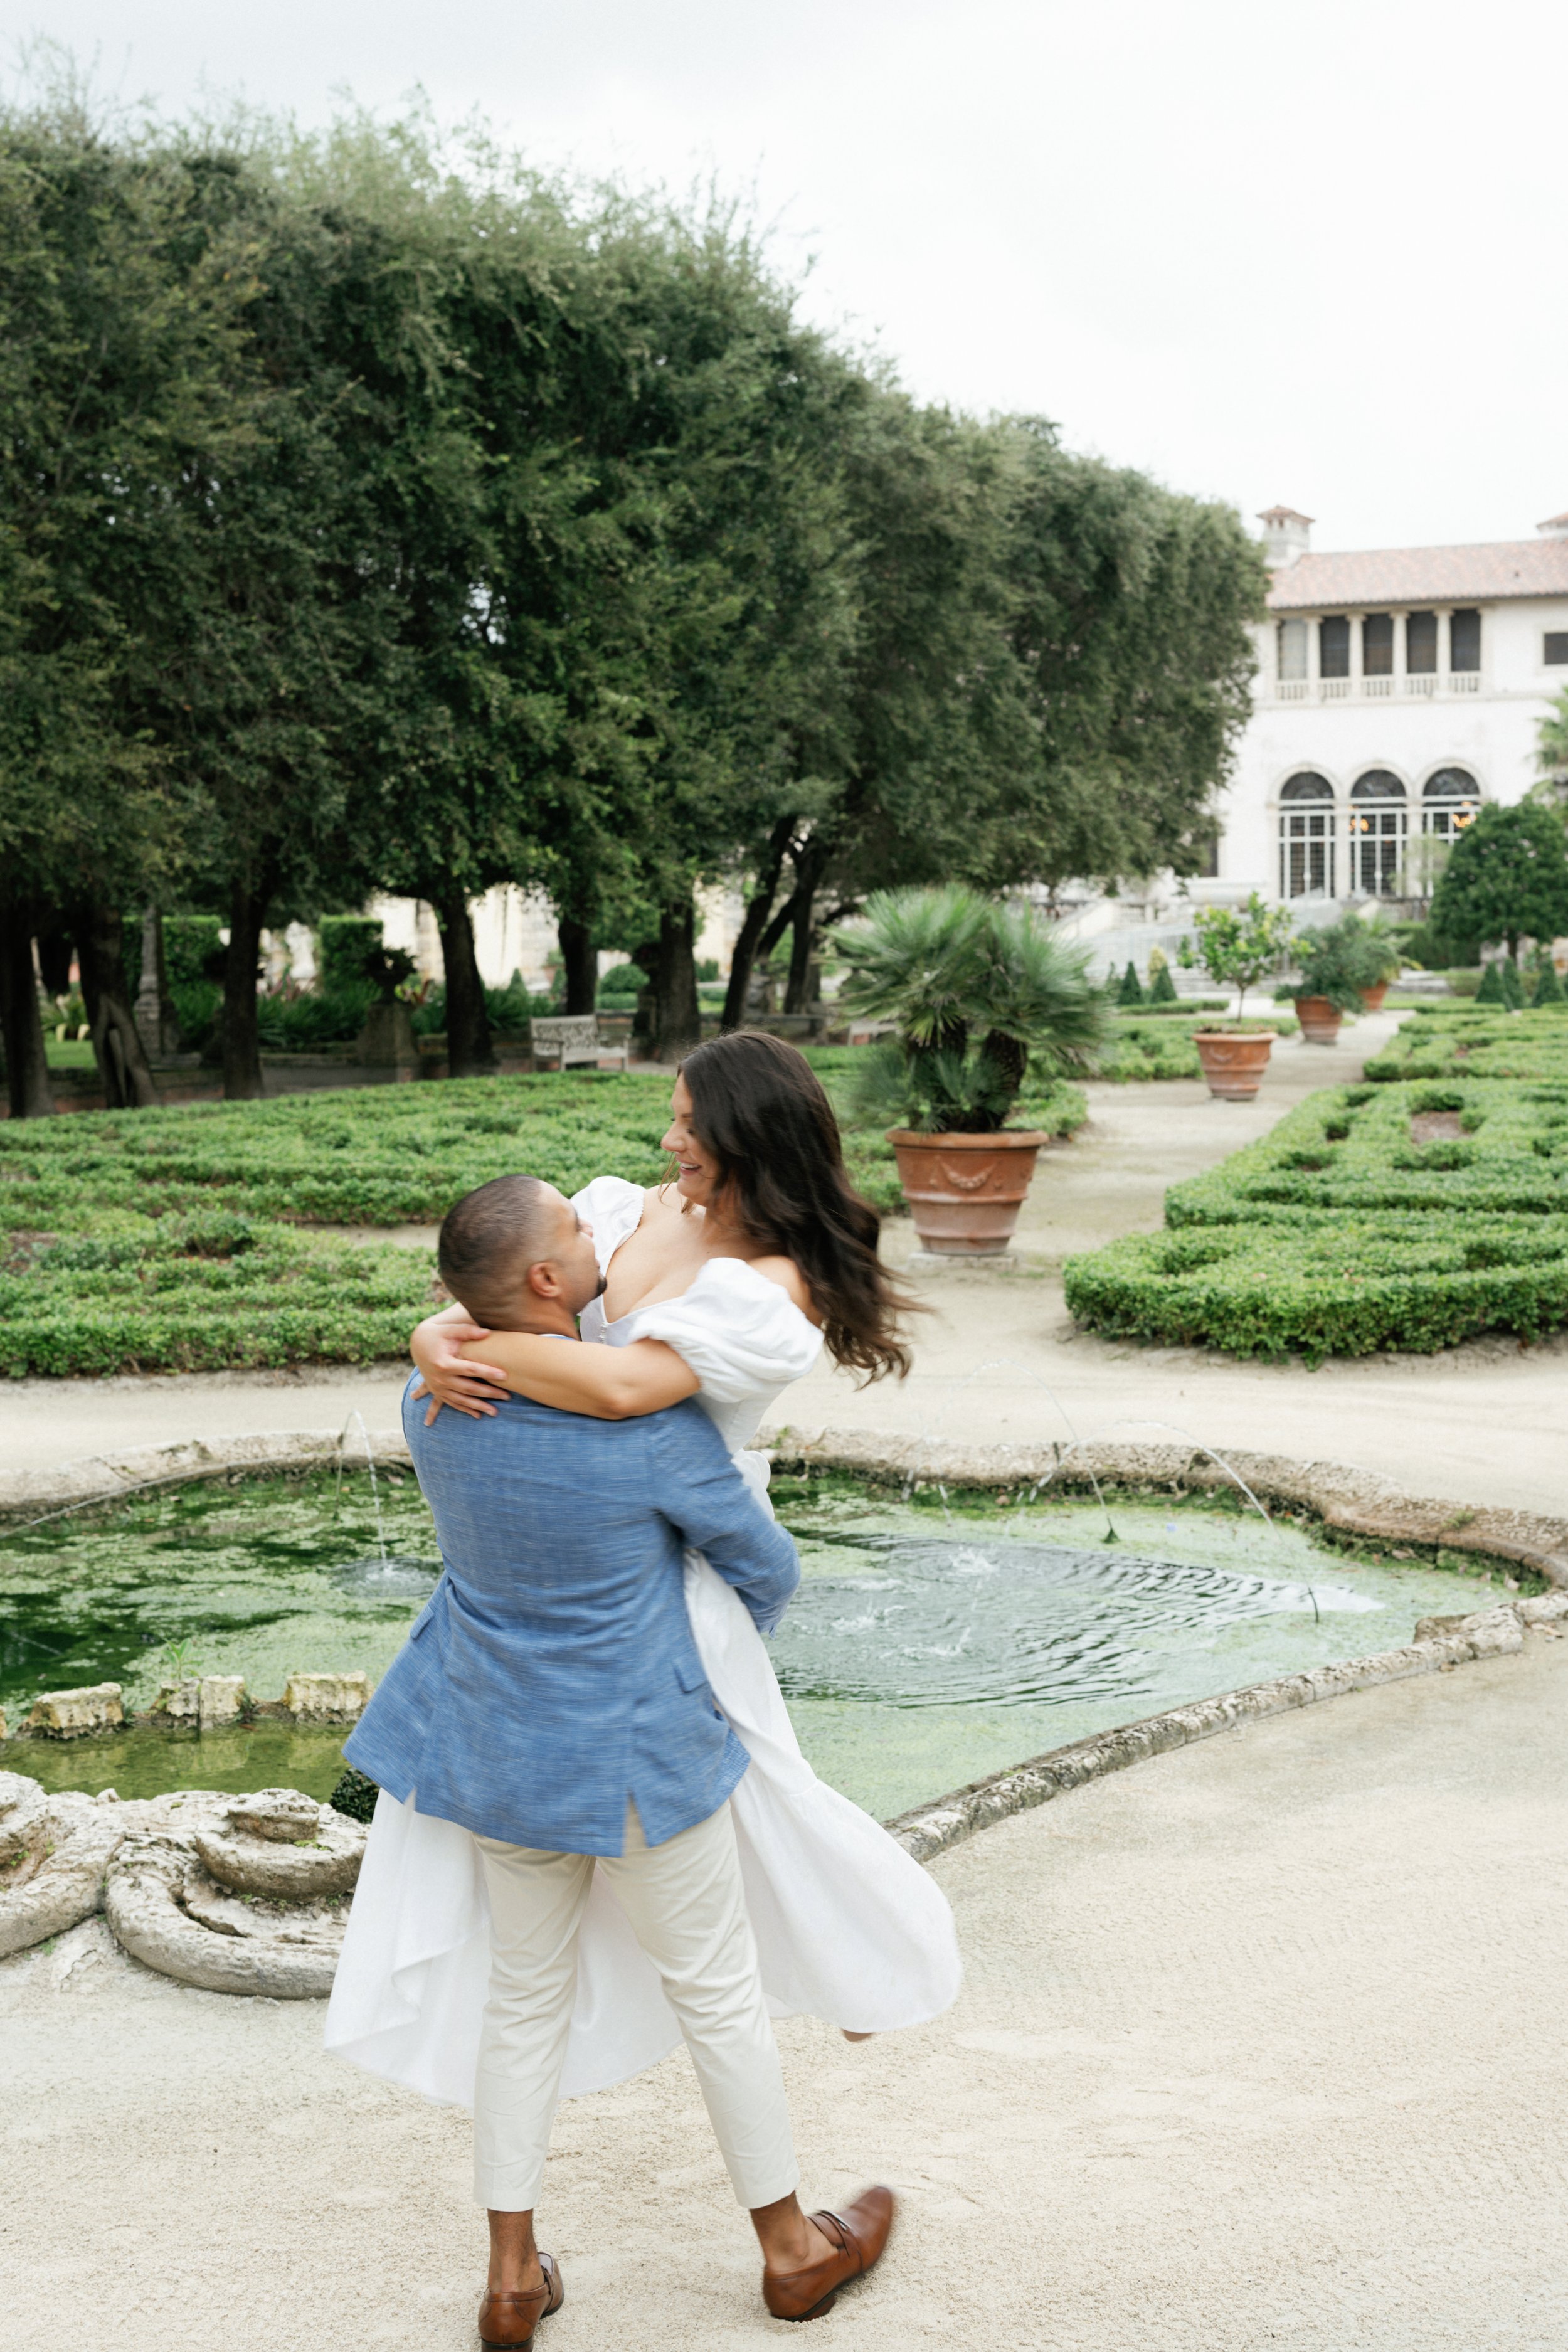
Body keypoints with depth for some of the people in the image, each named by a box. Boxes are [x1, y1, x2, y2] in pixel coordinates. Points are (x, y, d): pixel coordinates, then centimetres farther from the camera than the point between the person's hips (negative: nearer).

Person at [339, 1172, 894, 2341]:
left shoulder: (435, 1398, -10)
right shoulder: (653, 1421, -25)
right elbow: (766, 1569, -10)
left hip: (502, 1749, 5)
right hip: (639, 1756, -5)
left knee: (526, 1995, 19)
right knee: (720, 1992, 13)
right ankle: (791, 2246, 31)